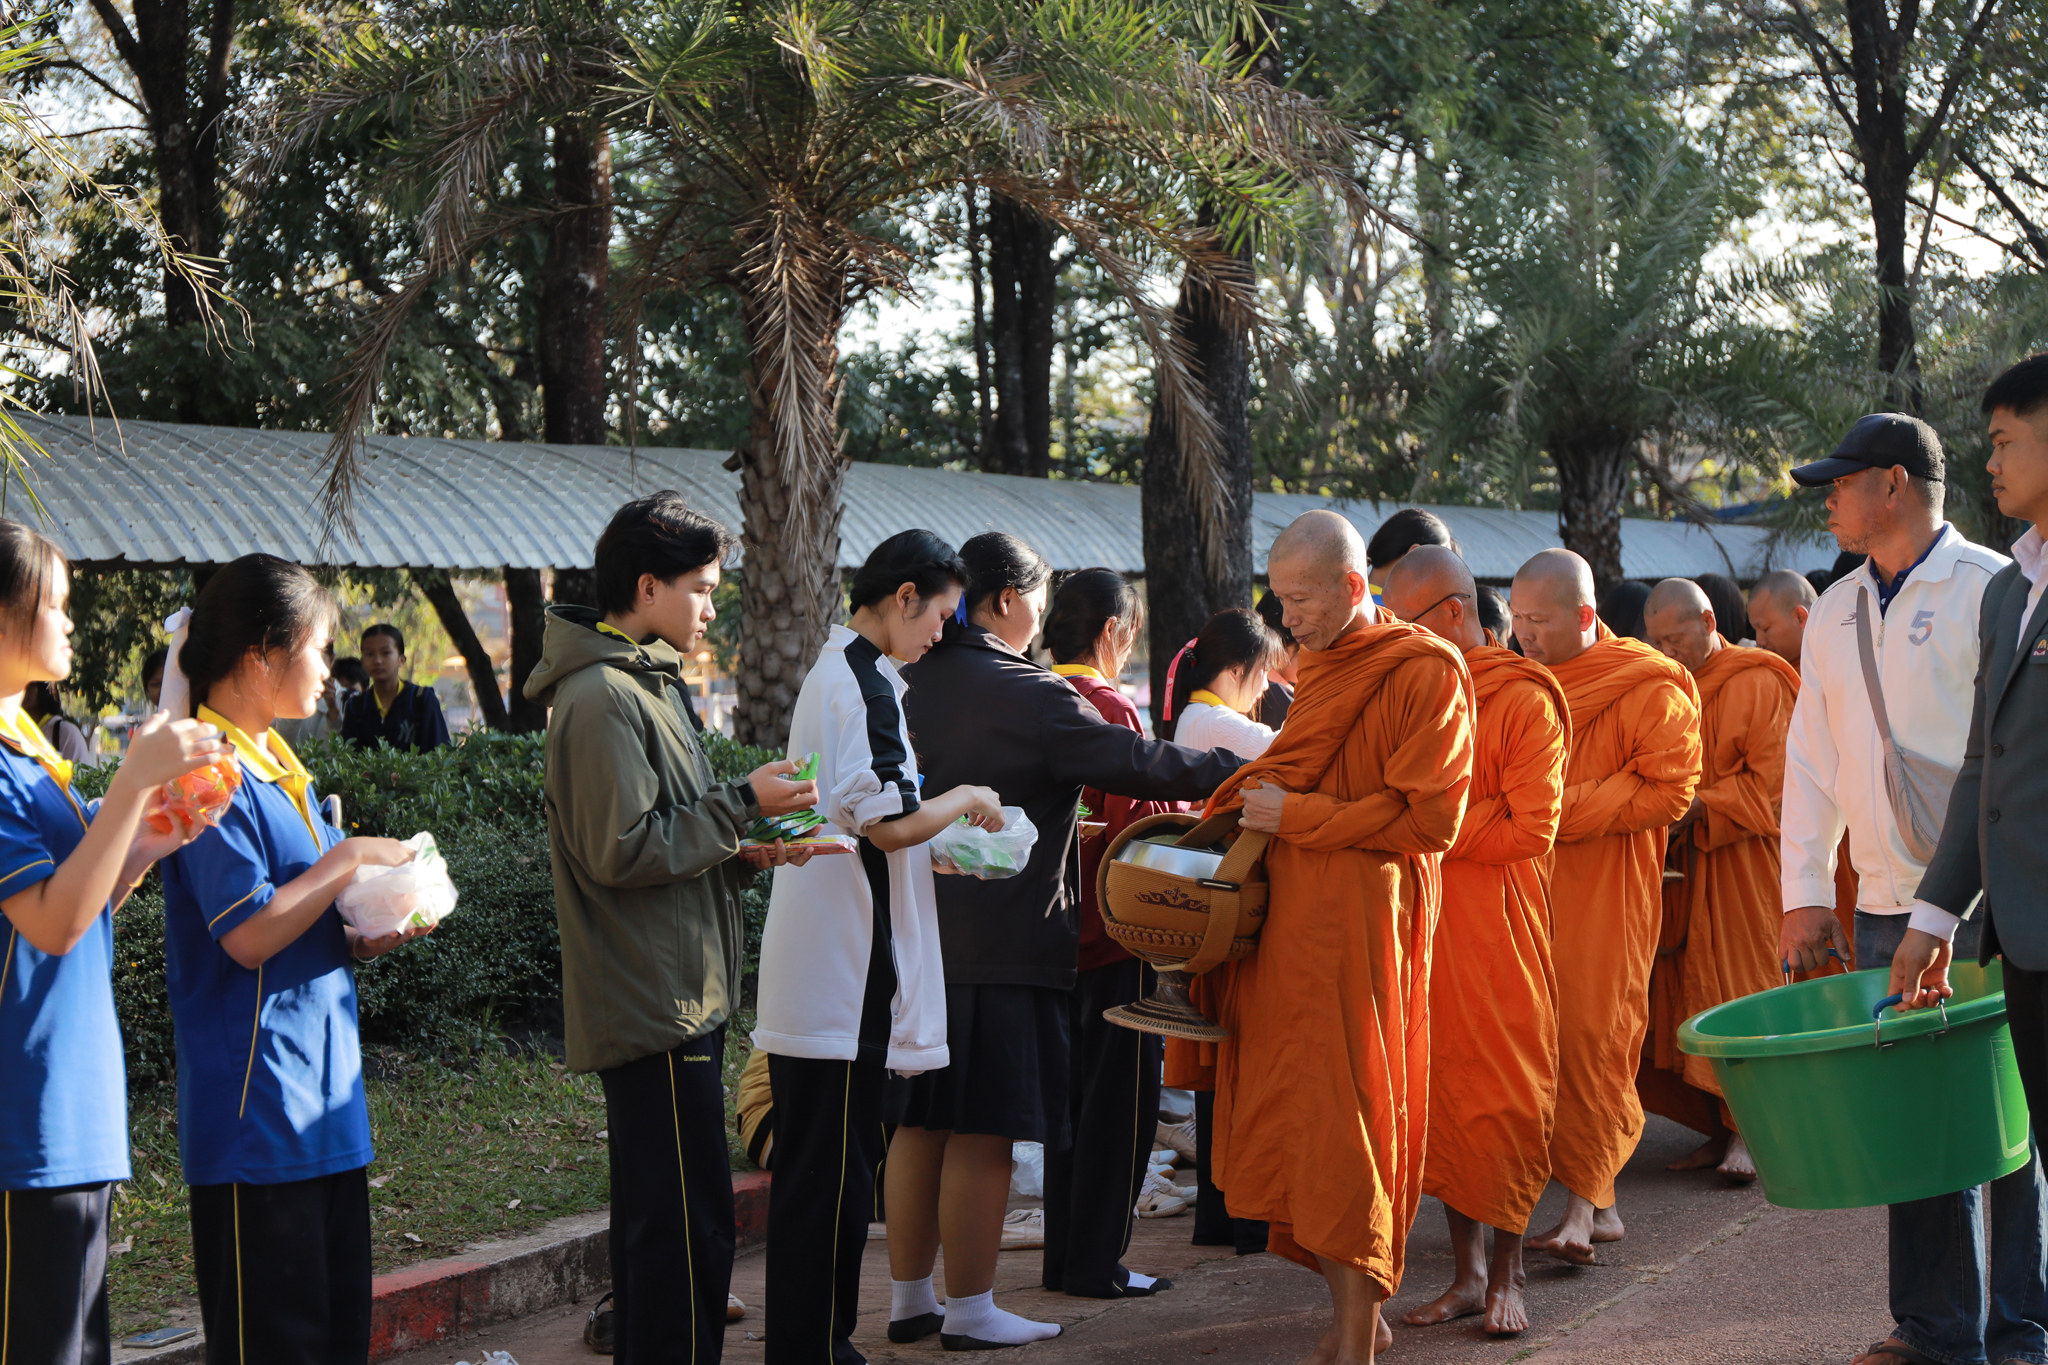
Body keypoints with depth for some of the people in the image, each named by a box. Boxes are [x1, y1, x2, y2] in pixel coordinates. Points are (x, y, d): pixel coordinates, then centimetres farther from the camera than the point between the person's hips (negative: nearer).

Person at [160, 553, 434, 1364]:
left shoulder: (284, 770, 16)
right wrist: (348, 859, -12)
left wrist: (368, 937, 3)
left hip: (326, 1103, 10)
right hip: (256, 1112, -9)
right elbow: (248, 933, -21)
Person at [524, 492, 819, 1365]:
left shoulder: (642, 685, 18)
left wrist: (743, 852, 8)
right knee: (689, 1230, -8)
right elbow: (623, 850, -21)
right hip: (656, 1008, -11)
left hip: (672, 1002, 11)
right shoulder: (603, 698, -15)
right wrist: (744, 802, -15)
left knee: (656, 1223, 16)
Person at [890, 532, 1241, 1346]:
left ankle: (909, 1297, 22)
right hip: (1002, 943, -7)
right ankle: (969, 1310, 8)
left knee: (920, 1123, 14)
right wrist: (1234, 769, -1)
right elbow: (1135, 765, -13)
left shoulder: (911, 683, 7)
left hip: (916, 935, 8)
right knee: (983, 1133, 1)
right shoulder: (1029, 695, -14)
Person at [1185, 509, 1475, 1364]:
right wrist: (1256, 804, 11)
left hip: (1362, 927, -8)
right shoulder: (1323, 671, 18)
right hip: (1292, 918, 8)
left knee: (1344, 1119, -6)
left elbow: (1428, 816, -13)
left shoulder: (1424, 673, -7)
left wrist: (1297, 816, -12)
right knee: (1293, 1112, 6)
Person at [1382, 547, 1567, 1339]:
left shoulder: (1523, 702, -7)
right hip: (1422, 919, 6)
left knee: (1503, 1100, 0)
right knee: (1440, 1095, 7)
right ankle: (1467, 1273, 16)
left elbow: (1530, 829, -13)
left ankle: (1506, 1276, 12)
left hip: (1496, 927, -6)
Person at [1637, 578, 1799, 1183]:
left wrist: (1699, 806, -16)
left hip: (1743, 862, -6)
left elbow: (1770, 781, -10)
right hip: (1681, 862, 6)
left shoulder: (1758, 685, -6)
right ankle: (1719, 1130, 7)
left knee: (1743, 986, -6)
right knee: (1691, 989, 3)